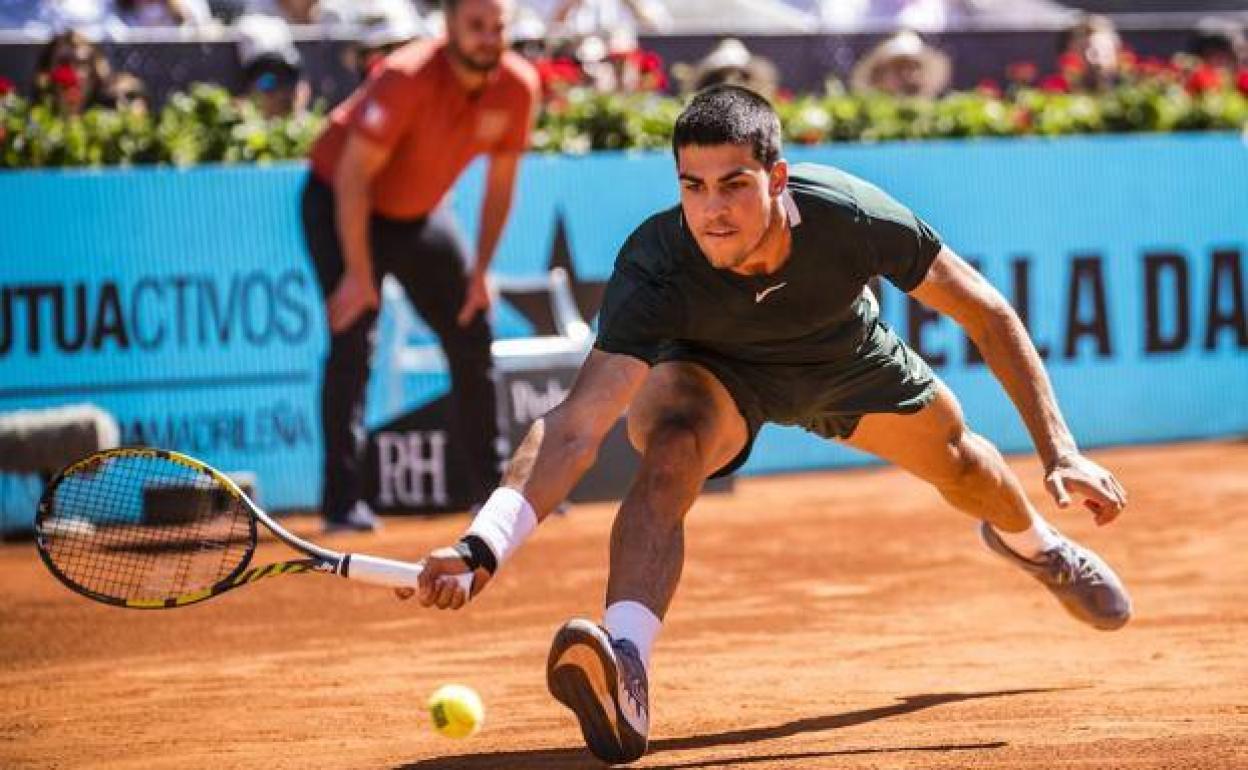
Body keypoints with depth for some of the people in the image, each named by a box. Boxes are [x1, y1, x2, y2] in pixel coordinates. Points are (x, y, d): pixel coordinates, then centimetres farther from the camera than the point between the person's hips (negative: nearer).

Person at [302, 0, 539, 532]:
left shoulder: (518, 86, -15)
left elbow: (499, 183, -1)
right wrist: (359, 273, -30)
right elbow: (352, 176, -29)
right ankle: (342, 501, -15)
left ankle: (493, 488, 19)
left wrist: (481, 270, -4)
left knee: (472, 338, 7)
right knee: (353, 340, -17)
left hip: (419, 212, 6)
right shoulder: (407, 80, -32)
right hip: (341, 206, -6)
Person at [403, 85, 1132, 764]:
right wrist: (484, 544, -67)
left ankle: (1031, 539, 60)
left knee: (958, 461, 22)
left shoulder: (853, 217, -39)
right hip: (716, 369, -3)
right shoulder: (656, 269, -42)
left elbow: (987, 312, -23)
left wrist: (1061, 452, -26)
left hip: (847, 359, 3)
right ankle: (626, 678, -49)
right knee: (670, 450, -35)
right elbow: (576, 425, -51)